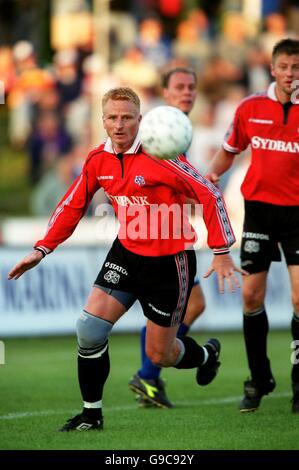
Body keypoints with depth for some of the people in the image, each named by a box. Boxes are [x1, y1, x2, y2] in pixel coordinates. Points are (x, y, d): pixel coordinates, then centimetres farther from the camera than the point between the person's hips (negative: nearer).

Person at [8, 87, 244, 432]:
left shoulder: (159, 156, -22)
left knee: (160, 355, 4)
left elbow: (209, 196, -19)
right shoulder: (98, 161, -4)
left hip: (169, 261, -5)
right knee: (88, 328, -9)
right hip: (126, 252, 5)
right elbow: (72, 206, 10)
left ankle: (206, 355, 40)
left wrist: (221, 253, -19)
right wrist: (41, 250, 4)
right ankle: (91, 413, 8)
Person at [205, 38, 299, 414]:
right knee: (251, 296, 2)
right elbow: (229, 151, 15)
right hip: (259, 207, 2)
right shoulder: (251, 108, 3)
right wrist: (211, 174, 3)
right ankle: (259, 380, 18)